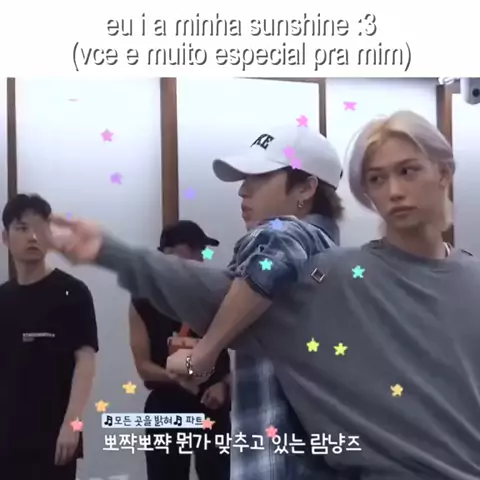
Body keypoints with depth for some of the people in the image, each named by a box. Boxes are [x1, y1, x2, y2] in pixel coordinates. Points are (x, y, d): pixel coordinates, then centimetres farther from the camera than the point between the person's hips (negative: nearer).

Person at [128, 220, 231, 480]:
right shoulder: (144, 301, -2)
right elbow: (143, 365, -4)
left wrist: (224, 385, -13)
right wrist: (174, 376, -23)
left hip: (212, 407, 0)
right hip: (166, 408, 0)